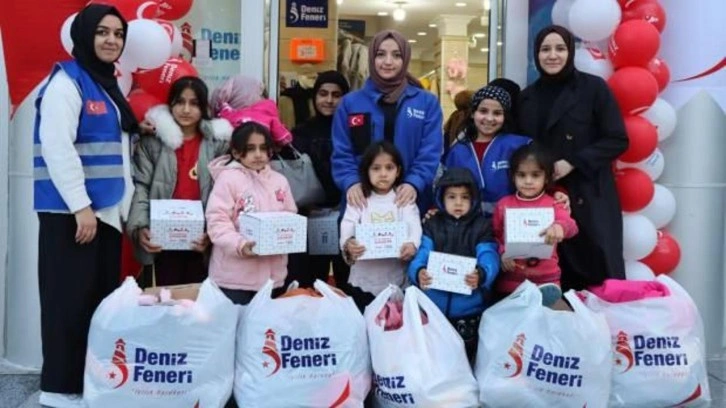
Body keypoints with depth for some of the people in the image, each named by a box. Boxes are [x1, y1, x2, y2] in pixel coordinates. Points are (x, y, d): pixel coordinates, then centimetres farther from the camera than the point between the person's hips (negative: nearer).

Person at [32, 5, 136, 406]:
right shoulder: (67, 82, -9)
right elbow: (57, 148, -18)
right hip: (71, 212, -9)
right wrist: (80, 207, -21)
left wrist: (125, 206, 15)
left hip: (107, 210, 9)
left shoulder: (109, 86, 18)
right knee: (71, 299, -3)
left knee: (101, 298, 11)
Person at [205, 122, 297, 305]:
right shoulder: (228, 178, -6)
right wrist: (240, 245, -27)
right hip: (234, 276, -5)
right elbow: (217, 222, -13)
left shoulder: (280, 181, 11)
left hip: (271, 274, 5)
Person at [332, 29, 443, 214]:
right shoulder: (350, 103, 8)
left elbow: (430, 153, -2)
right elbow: (341, 153, 3)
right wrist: (351, 182, -15)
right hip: (363, 201, 1)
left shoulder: (427, 102, 6)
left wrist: (414, 183, -18)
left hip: (409, 202, 0)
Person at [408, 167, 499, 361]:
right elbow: (422, 256, -5)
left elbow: (489, 258, -12)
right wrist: (418, 273, -29)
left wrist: (481, 275, -37)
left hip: (470, 308, -2)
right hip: (434, 306, 2)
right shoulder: (432, 225, 8)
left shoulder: (483, 226, 3)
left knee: (465, 356, 4)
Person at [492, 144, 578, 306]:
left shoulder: (553, 205, 2)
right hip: (510, 280, 1)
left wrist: (560, 227, -41)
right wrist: (502, 253, -13)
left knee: (551, 296, -29)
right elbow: (494, 235, 9)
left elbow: (571, 225, -16)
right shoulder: (504, 204, 6)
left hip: (545, 279, -1)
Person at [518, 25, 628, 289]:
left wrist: (573, 163, -13)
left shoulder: (593, 88, -2)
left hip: (589, 197, -3)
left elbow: (617, 140, -5)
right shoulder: (528, 97, 11)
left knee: (599, 273, -4)